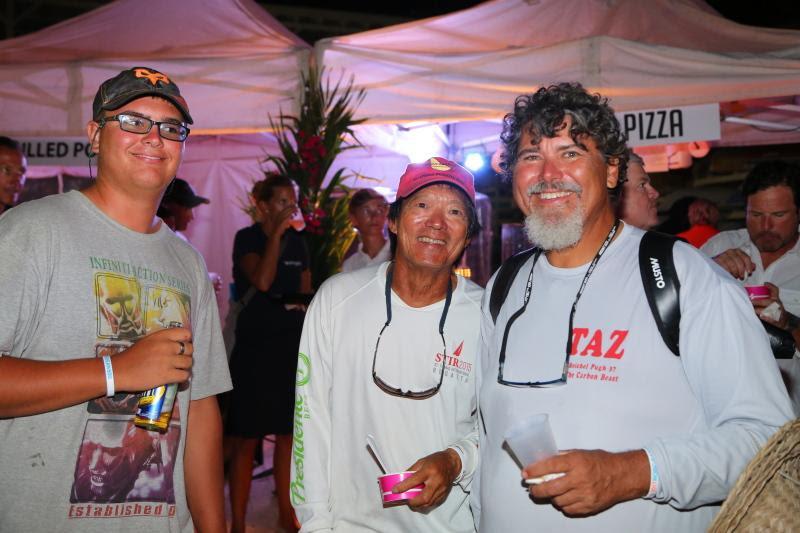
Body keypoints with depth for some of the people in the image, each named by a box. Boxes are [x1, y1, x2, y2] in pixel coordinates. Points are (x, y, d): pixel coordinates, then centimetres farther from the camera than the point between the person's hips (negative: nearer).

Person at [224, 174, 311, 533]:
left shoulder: (298, 242, 11)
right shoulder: (247, 238, -4)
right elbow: (262, 280, -21)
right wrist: (276, 232, -15)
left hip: (292, 344, 5)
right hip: (255, 345, -5)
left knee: (289, 434, 10)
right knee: (247, 437, -2)